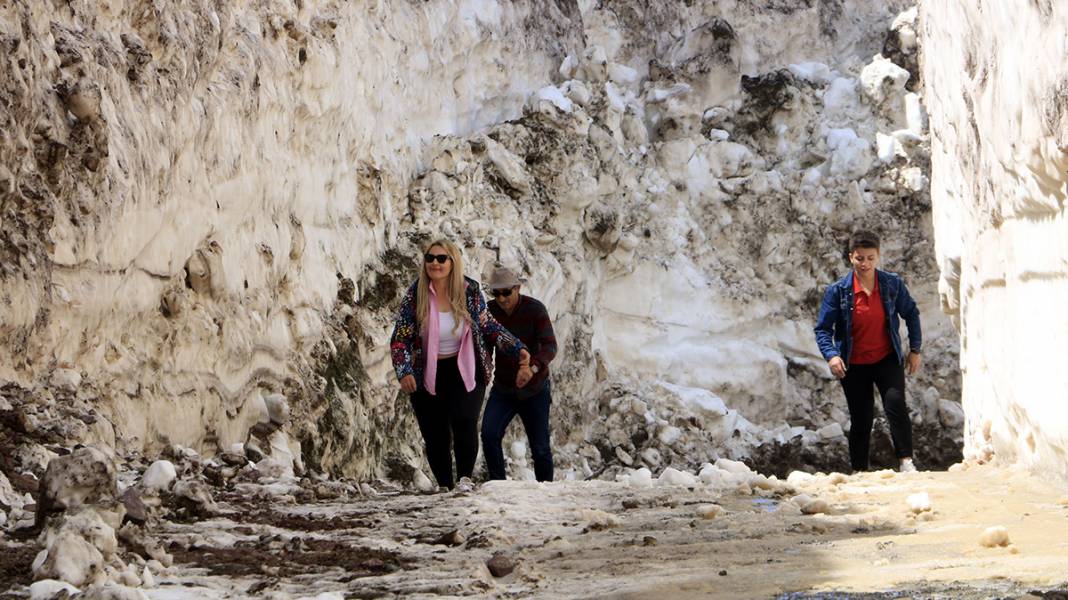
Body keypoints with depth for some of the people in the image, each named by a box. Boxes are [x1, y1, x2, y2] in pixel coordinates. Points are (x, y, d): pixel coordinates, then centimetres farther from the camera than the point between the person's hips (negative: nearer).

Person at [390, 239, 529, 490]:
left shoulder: (469, 292, -5)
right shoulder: (414, 297, -9)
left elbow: (489, 326, 9)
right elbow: (399, 340, -8)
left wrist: (517, 348, -1)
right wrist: (404, 372, -23)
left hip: (465, 371, 0)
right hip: (427, 375, 1)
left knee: (464, 421, -23)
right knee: (435, 437, 2)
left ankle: (465, 479, -9)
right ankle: (445, 487, 20)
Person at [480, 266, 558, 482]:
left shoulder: (534, 309, -15)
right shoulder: (489, 311, -5)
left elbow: (550, 346, -25)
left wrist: (532, 367, -46)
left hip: (534, 390, -2)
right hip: (503, 389, 2)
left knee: (540, 447, 4)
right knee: (489, 434, -20)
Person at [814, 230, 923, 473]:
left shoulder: (893, 284, -6)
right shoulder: (838, 291, -10)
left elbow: (911, 314, 8)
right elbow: (823, 328, -8)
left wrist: (915, 350, 4)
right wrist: (831, 355, -25)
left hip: (887, 360, 0)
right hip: (853, 366, 0)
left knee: (895, 403, -23)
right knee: (860, 420, 6)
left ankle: (906, 462, -20)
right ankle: (859, 472, 19)